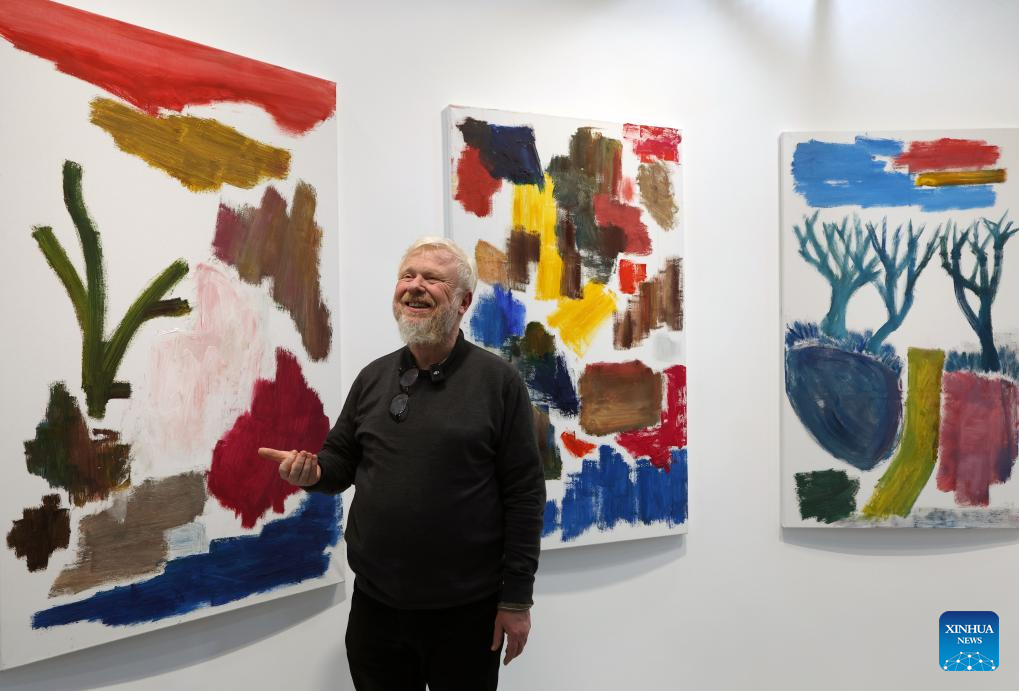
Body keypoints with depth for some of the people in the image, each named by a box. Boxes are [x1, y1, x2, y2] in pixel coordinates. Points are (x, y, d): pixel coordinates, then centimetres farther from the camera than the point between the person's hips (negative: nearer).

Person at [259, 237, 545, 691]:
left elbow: (524, 493, -10)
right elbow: (341, 461, 13)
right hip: (375, 604, 4)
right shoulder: (372, 377, 6)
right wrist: (312, 471, -11)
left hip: (467, 610, -4)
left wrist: (516, 597, -10)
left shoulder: (498, 380, -9)